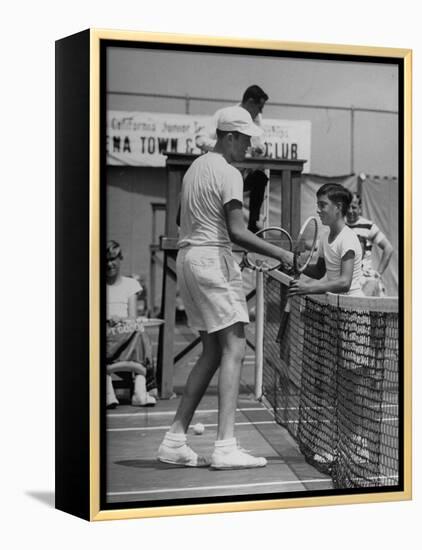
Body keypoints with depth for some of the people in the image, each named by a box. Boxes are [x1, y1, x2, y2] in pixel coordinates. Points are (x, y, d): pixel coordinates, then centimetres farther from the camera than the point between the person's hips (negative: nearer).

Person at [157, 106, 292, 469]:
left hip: (188, 257, 9)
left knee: (212, 353, 12)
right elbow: (237, 232, -19)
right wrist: (280, 254, -13)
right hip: (212, 259, -9)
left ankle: (175, 440, 11)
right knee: (234, 349, -11)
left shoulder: (196, 167, 19)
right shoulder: (228, 174, -11)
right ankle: (226, 446, -19)